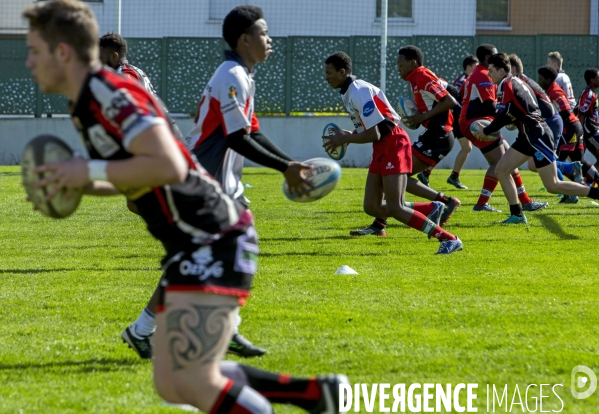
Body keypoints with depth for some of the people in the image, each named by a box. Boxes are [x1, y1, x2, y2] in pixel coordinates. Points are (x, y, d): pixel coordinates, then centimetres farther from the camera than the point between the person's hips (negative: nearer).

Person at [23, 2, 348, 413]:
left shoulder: (111, 94, -16)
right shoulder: (89, 105, 15)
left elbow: (169, 166, -28)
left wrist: (89, 170, -19)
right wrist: (83, 185, 12)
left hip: (215, 242, -10)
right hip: (193, 245, 10)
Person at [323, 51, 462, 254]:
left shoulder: (359, 92, -18)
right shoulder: (347, 92, 12)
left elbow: (374, 134, -21)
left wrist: (345, 139, -11)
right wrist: (348, 135, 4)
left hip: (393, 144, -10)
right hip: (382, 148, 10)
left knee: (394, 208, -15)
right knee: (371, 207, 4)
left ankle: (449, 239, -11)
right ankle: (432, 209, 11)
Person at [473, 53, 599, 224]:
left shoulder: (506, 85, -10)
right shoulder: (517, 82, 17)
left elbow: (502, 117, -14)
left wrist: (485, 131, 1)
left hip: (537, 136, -10)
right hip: (528, 136, 10)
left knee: (553, 186, -9)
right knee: (501, 170, 8)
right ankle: (517, 215, 9)